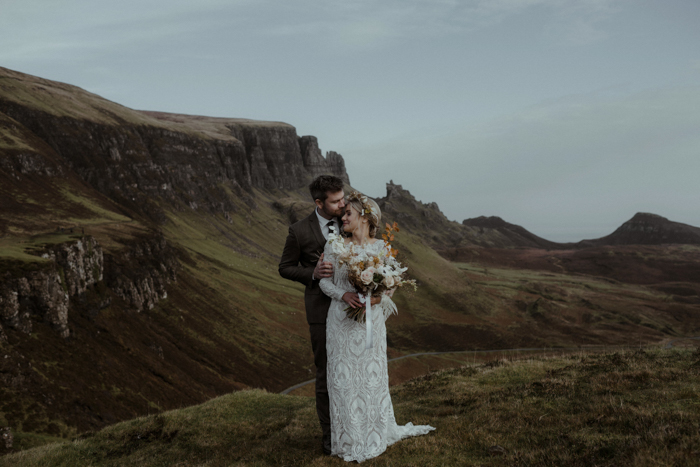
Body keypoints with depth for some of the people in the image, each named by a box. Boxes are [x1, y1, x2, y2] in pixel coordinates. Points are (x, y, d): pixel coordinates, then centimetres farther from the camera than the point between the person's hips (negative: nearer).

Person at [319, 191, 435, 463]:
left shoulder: (381, 247, -1)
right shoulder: (334, 245, 0)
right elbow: (324, 280, 1)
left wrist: (377, 297, -17)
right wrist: (344, 295, -16)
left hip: (370, 320, 0)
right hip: (341, 321, 0)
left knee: (372, 375, 8)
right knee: (344, 376, 5)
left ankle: (377, 434, 28)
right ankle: (349, 440, 20)